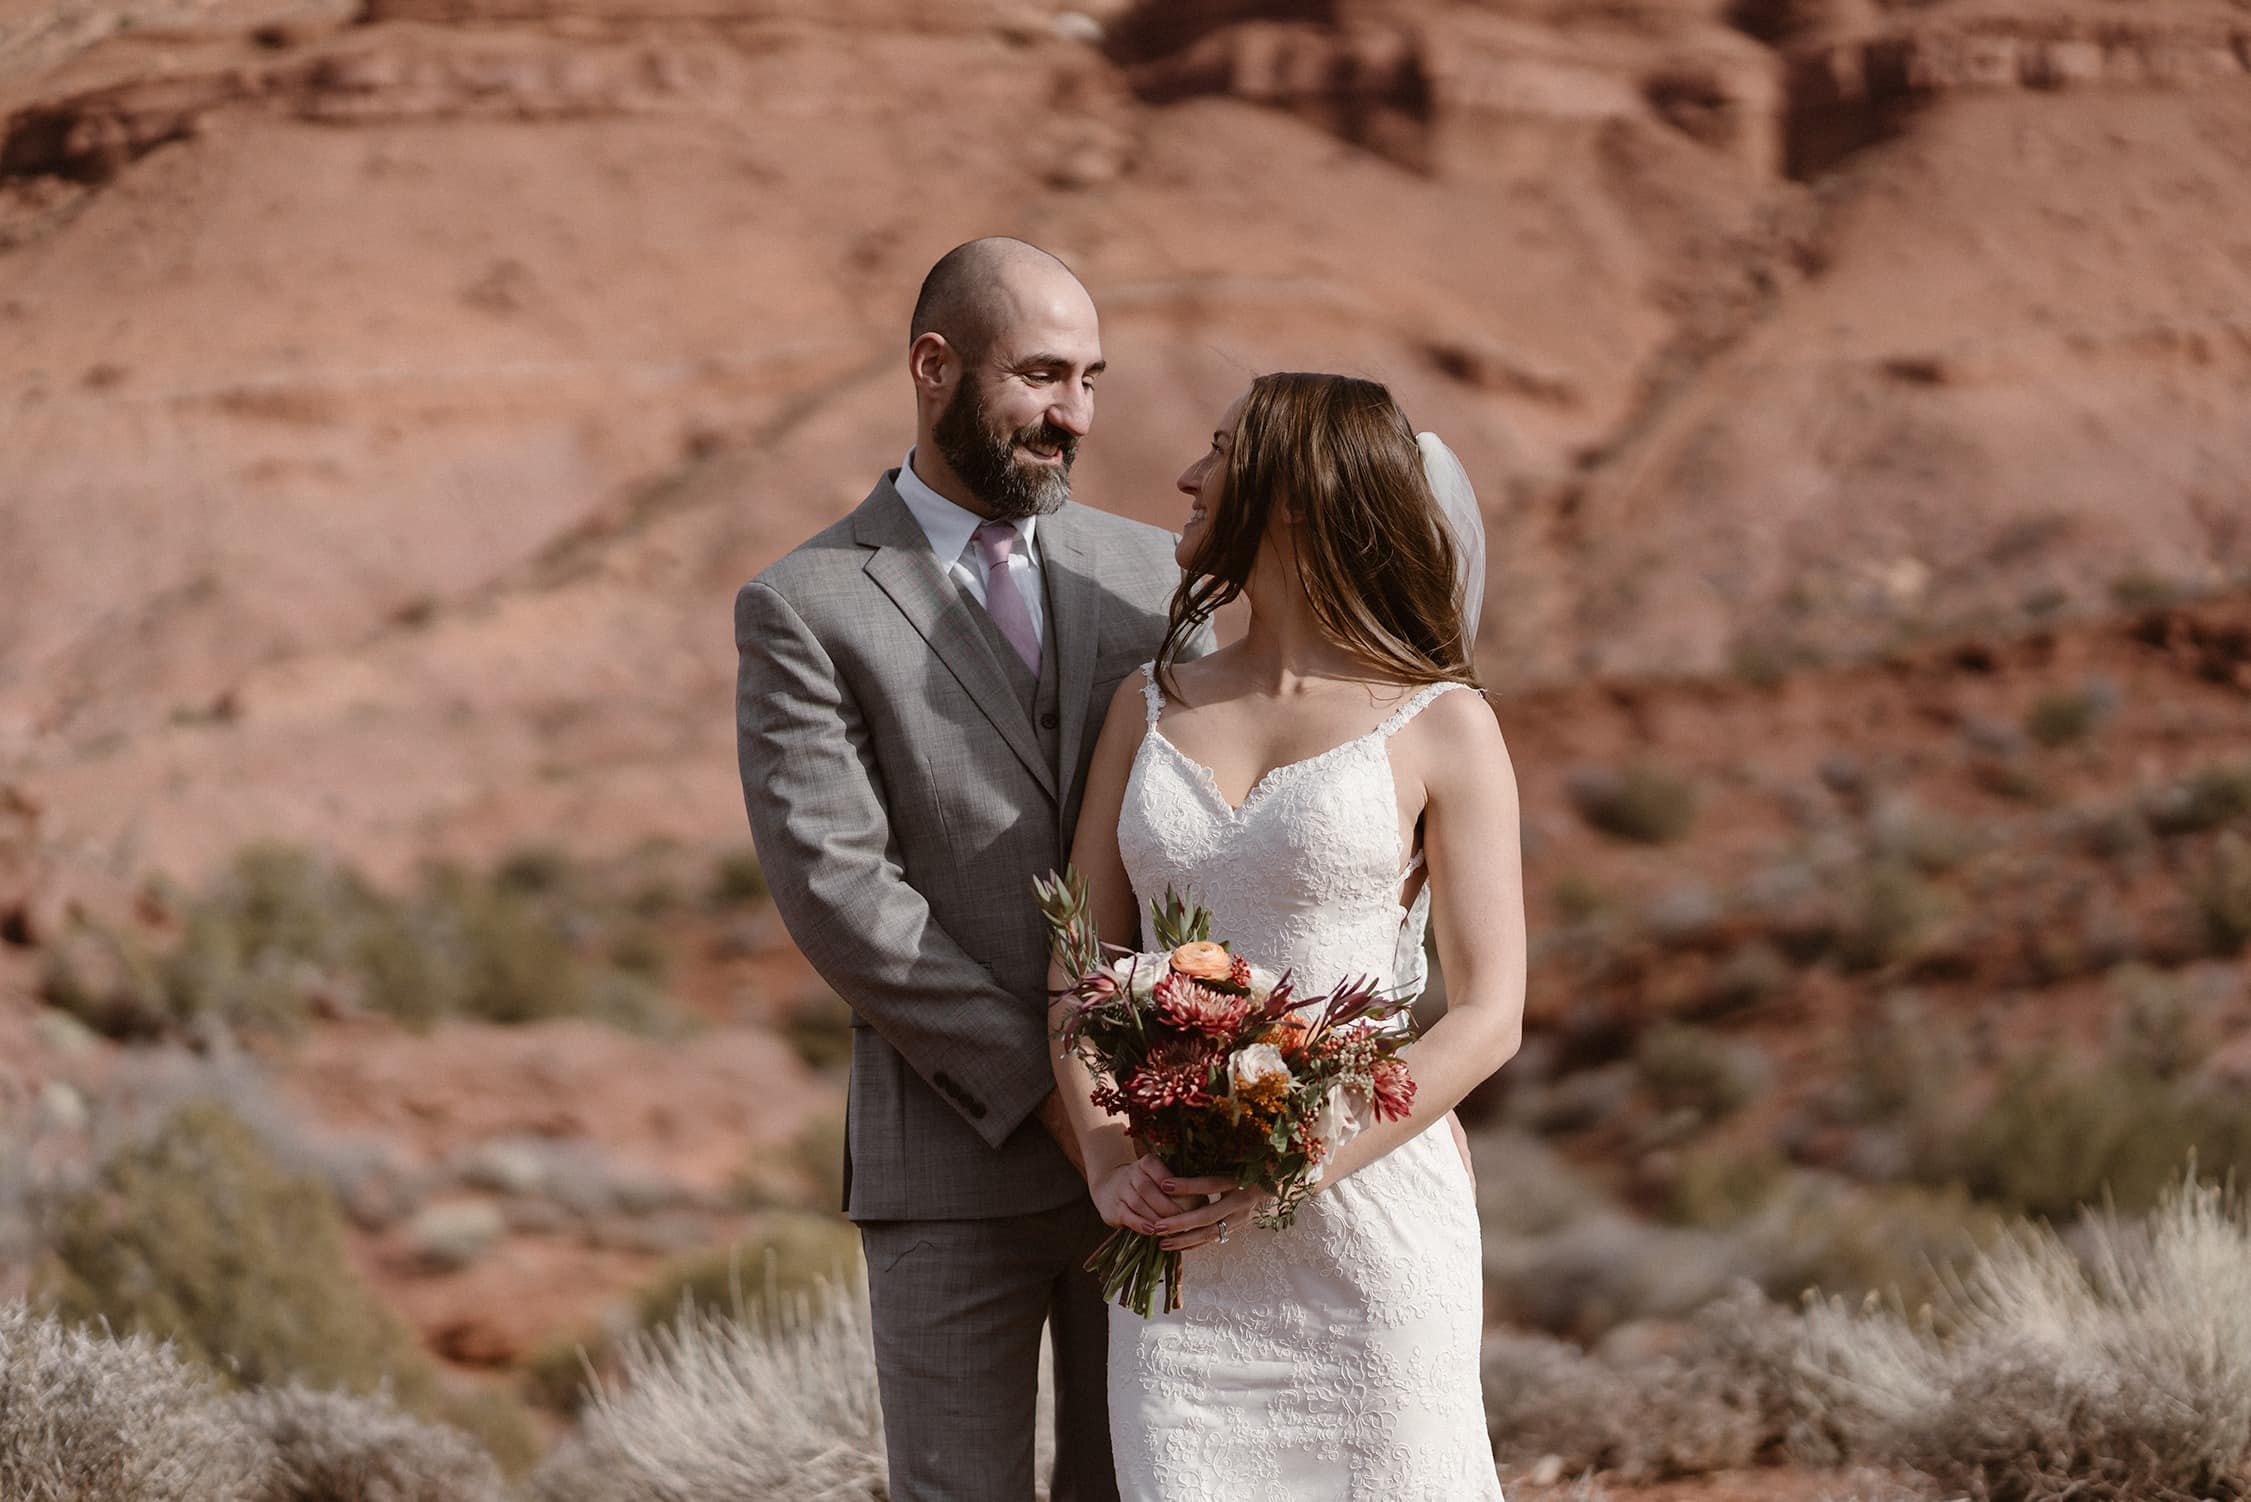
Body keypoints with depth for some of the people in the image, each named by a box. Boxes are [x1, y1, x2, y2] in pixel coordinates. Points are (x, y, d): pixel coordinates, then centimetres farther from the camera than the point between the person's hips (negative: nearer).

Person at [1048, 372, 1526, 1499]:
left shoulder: (1440, 727, 0)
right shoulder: (1152, 705, 12)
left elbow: (1489, 1016, -4)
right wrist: (1108, 1162, -7)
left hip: (1369, 1216, -3)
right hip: (1177, 1233, 3)